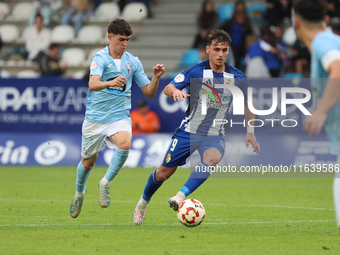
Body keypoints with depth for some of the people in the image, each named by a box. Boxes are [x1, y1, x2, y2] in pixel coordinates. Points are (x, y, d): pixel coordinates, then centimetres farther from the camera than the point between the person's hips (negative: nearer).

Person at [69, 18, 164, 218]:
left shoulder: (133, 62, 4)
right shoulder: (100, 58, -9)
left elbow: (149, 92, 8)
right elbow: (93, 84, -28)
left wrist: (156, 77, -12)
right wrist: (111, 83, -47)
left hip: (120, 117, 2)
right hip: (95, 117, -2)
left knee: (125, 144, -30)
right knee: (88, 161, 11)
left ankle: (106, 183, -10)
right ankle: (80, 192, 42)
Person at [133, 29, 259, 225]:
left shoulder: (237, 77, -1)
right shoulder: (196, 71, -7)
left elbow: (247, 103, 16)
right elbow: (167, 89, -11)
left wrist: (250, 132, 12)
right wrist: (175, 91, -35)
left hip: (215, 135, 1)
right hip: (189, 130, 0)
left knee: (213, 158, -35)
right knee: (164, 172, 3)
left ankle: (181, 197, -38)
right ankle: (143, 203, 32)